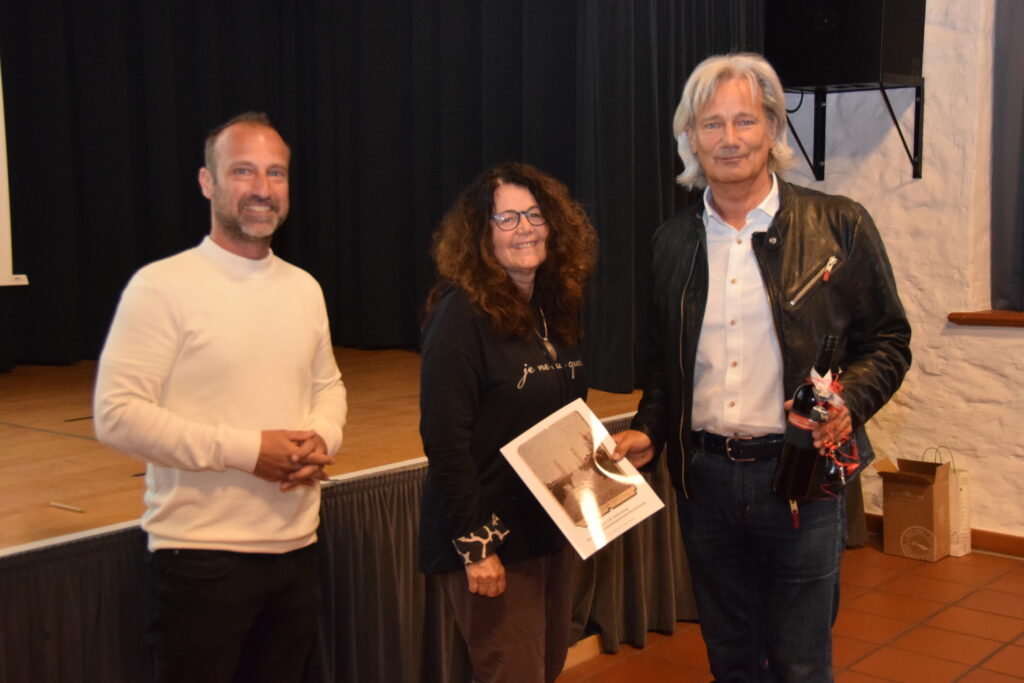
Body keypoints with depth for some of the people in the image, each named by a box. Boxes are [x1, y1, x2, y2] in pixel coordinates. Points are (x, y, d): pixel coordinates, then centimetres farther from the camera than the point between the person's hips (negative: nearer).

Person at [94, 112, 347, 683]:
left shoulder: (304, 288, 9)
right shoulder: (163, 287, -11)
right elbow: (118, 416, -16)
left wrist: (323, 439, -3)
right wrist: (246, 449, -19)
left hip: (296, 549, 6)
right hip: (201, 555, -6)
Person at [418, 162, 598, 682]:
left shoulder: (555, 309, 8)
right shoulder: (462, 314, -16)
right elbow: (445, 440, -20)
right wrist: (474, 545, -20)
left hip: (552, 531, 8)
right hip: (490, 539, -8)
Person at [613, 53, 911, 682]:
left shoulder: (839, 225, -4)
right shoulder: (674, 240, 7)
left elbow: (888, 341, 0)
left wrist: (849, 402, -18)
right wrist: (647, 431, 1)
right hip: (703, 476, 4)